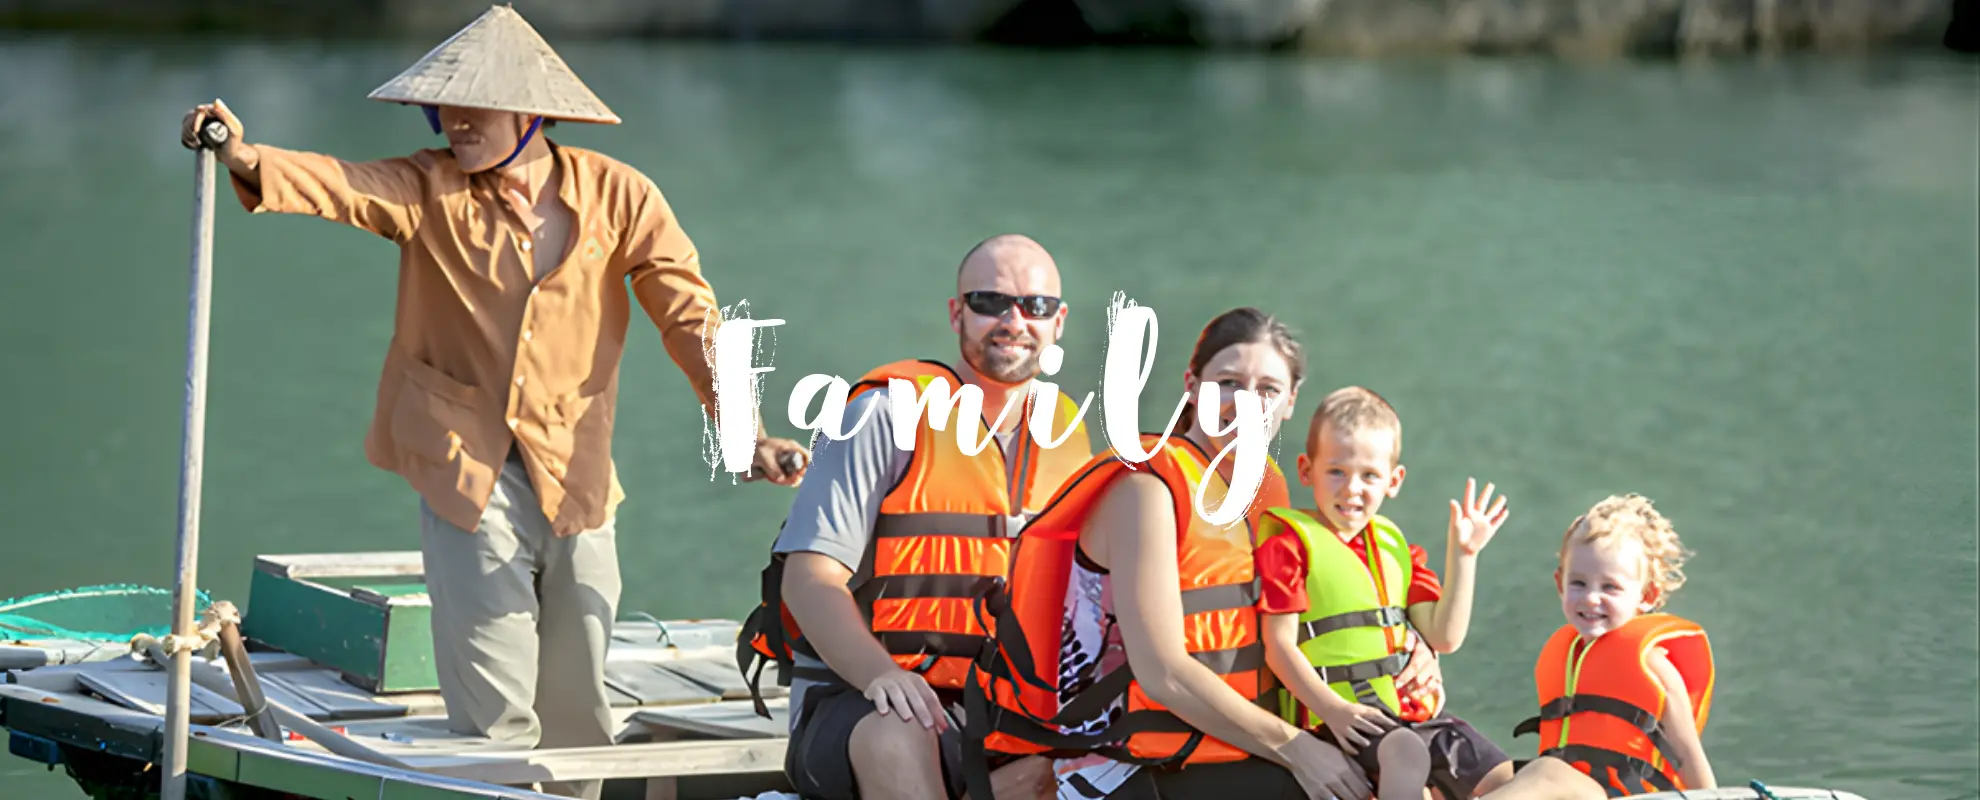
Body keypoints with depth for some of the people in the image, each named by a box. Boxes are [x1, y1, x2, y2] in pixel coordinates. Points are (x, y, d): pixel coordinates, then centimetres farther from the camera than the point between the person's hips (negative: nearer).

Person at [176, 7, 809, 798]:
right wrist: (245, 156, -37)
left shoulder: (617, 196, 0)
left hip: (574, 474, 1)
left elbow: (690, 315, -3)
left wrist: (745, 431, -14)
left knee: (577, 716, 7)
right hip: (466, 470, -1)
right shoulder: (432, 189, -1)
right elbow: (343, 186, -17)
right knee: (495, 714, -8)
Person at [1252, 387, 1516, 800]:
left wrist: (1462, 555, 3)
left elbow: (1444, 637, 10)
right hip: (1348, 720, -7)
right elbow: (1279, 645, -10)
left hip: (1416, 712, 7)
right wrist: (1333, 709, -22)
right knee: (1406, 752, -36)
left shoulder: (1393, 545, 18)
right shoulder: (1290, 541, -2)